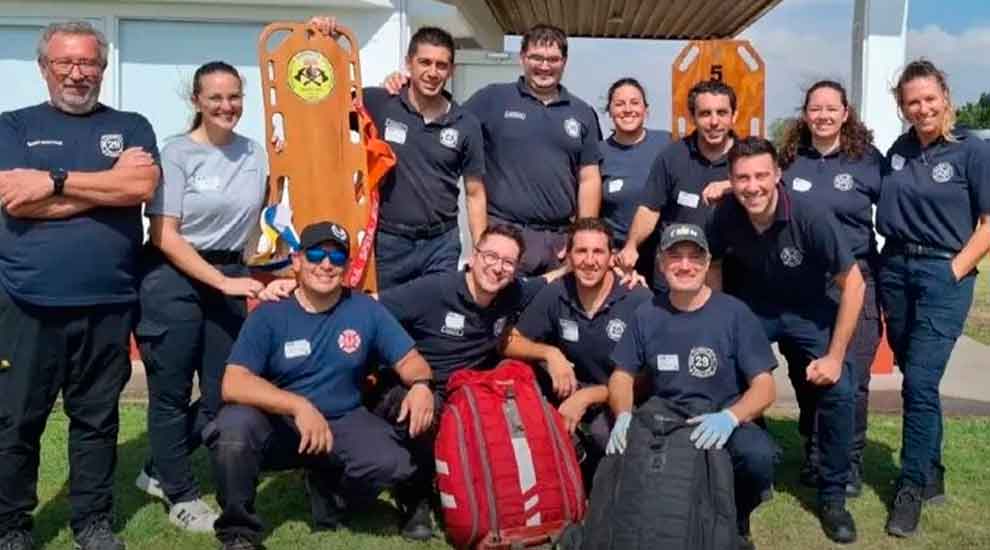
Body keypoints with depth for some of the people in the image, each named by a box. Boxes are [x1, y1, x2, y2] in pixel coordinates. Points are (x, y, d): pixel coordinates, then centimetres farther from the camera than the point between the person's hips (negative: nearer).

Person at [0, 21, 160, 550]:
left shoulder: (131, 126, 10)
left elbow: (142, 185, -9)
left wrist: (55, 180, -10)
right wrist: (109, 183, -8)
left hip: (107, 302, 1)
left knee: (97, 418, 11)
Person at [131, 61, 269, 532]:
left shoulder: (256, 154, 6)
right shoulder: (177, 153, -8)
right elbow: (165, 236, -12)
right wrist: (223, 282, -18)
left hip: (231, 277, 5)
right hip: (174, 279, -5)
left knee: (222, 395, 7)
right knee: (171, 393, 2)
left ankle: (159, 472, 30)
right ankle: (181, 497, 20)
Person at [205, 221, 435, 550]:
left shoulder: (366, 310, -2)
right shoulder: (269, 315, -8)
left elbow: (409, 360, 1)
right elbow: (233, 384, -19)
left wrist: (420, 385, -25)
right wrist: (298, 405, -33)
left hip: (343, 423, 1)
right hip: (277, 425, -1)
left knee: (391, 463, -28)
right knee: (234, 425, -33)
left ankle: (328, 489, 9)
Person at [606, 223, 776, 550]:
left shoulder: (734, 313, -6)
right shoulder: (646, 315, 4)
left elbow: (764, 387, -9)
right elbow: (622, 375, 9)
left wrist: (730, 417, -29)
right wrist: (624, 415, -14)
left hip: (726, 423, -2)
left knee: (758, 455, -34)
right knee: (620, 452, -28)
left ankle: (735, 523, 0)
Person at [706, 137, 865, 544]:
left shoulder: (810, 217, -29)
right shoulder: (725, 216, -21)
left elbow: (853, 285, -21)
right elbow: (712, 267, 1)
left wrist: (835, 356, -20)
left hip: (808, 312, -1)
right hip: (750, 309, 2)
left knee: (837, 391, -19)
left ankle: (832, 496, 2)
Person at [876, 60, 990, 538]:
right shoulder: (897, 151, 8)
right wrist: (882, 261, 3)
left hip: (943, 275, -5)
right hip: (894, 270, 5)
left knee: (920, 382, -8)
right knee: (916, 380, 12)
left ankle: (911, 489, 5)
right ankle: (932, 475, 28)